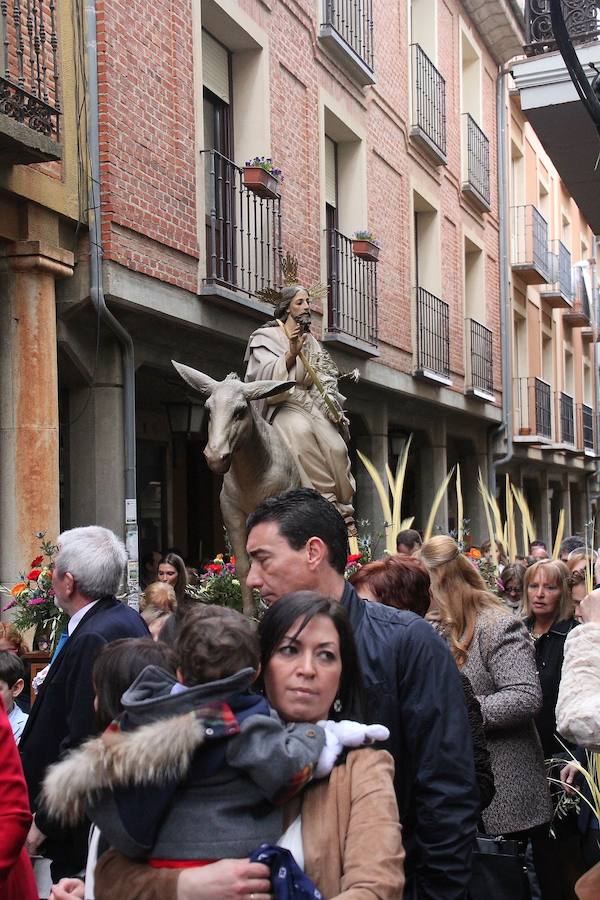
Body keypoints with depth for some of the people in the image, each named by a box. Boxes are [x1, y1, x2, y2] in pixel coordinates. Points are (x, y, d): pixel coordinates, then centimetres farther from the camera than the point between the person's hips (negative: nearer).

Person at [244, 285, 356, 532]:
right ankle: (326, 502, -37)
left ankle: (343, 513, -14)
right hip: (285, 404, -5)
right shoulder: (267, 337, 7)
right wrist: (291, 353, -19)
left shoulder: (311, 341, 21)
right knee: (302, 433, -37)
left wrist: (334, 408, 4)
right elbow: (266, 375, -6)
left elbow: (325, 379, 19)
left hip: (314, 406, 5)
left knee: (336, 447, -21)